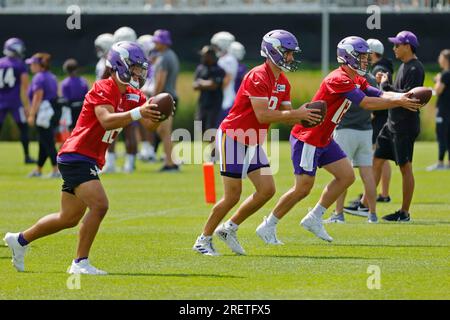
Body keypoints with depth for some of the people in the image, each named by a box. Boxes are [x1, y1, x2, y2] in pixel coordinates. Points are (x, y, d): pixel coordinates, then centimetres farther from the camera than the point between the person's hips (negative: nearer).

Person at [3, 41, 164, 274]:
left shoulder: (132, 96, 10)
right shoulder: (103, 89, -15)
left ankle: (20, 240, 33)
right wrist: (137, 112, -41)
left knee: (69, 218, 17)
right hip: (77, 157, -10)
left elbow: (149, 124, 0)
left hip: (89, 161, 10)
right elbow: (107, 121, -31)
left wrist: (157, 114, -22)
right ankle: (81, 262, -15)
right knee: (99, 205, -22)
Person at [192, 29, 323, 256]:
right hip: (232, 137, -9)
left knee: (267, 190, 1)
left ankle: (229, 229, 15)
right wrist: (297, 114, -26)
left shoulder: (283, 82, 8)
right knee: (233, 197, -6)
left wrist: (304, 115, -15)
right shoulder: (258, 77, -22)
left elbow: (286, 116, 6)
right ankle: (203, 240, 9)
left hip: (253, 142, 9)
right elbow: (262, 115, -28)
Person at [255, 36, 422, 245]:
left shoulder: (356, 80, 9)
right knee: (303, 188, -6)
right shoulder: (339, 80, -22)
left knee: (347, 176, 6)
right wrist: (399, 102, -24)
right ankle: (267, 227, 7)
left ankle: (314, 219, 12)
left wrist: (404, 97, -17)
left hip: (323, 140, 10)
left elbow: (380, 95, 1)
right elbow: (367, 103, -27)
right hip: (307, 139, -10)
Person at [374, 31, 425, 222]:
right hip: (392, 124, 10)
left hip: (406, 126, -10)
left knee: (405, 168, -3)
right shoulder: (404, 66, 16)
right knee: (377, 161, 9)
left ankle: (404, 212, 3)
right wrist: (385, 83, 7)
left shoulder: (415, 69, -15)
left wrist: (386, 86, -17)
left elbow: (408, 96, -25)